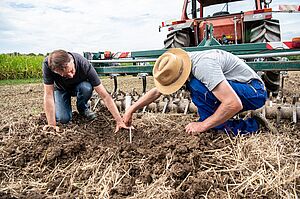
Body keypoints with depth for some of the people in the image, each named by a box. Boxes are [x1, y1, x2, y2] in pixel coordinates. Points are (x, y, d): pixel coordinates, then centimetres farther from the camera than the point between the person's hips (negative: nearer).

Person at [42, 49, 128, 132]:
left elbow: (105, 96, -36)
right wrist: (52, 125, -35)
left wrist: (119, 121, -39)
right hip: (61, 89, 0)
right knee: (63, 119, -22)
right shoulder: (47, 65, -37)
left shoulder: (84, 65, -38)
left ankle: (83, 108, -3)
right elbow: (48, 95, -31)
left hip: (78, 86, 0)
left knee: (87, 87, -35)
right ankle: (67, 106, 13)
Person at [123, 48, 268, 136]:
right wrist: (131, 111, 4)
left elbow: (234, 104, -35)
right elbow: (156, 91, 8)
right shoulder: (178, 66, -2)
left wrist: (203, 125, -26)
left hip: (255, 92, -9)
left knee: (197, 86, -27)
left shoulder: (202, 66, -31)